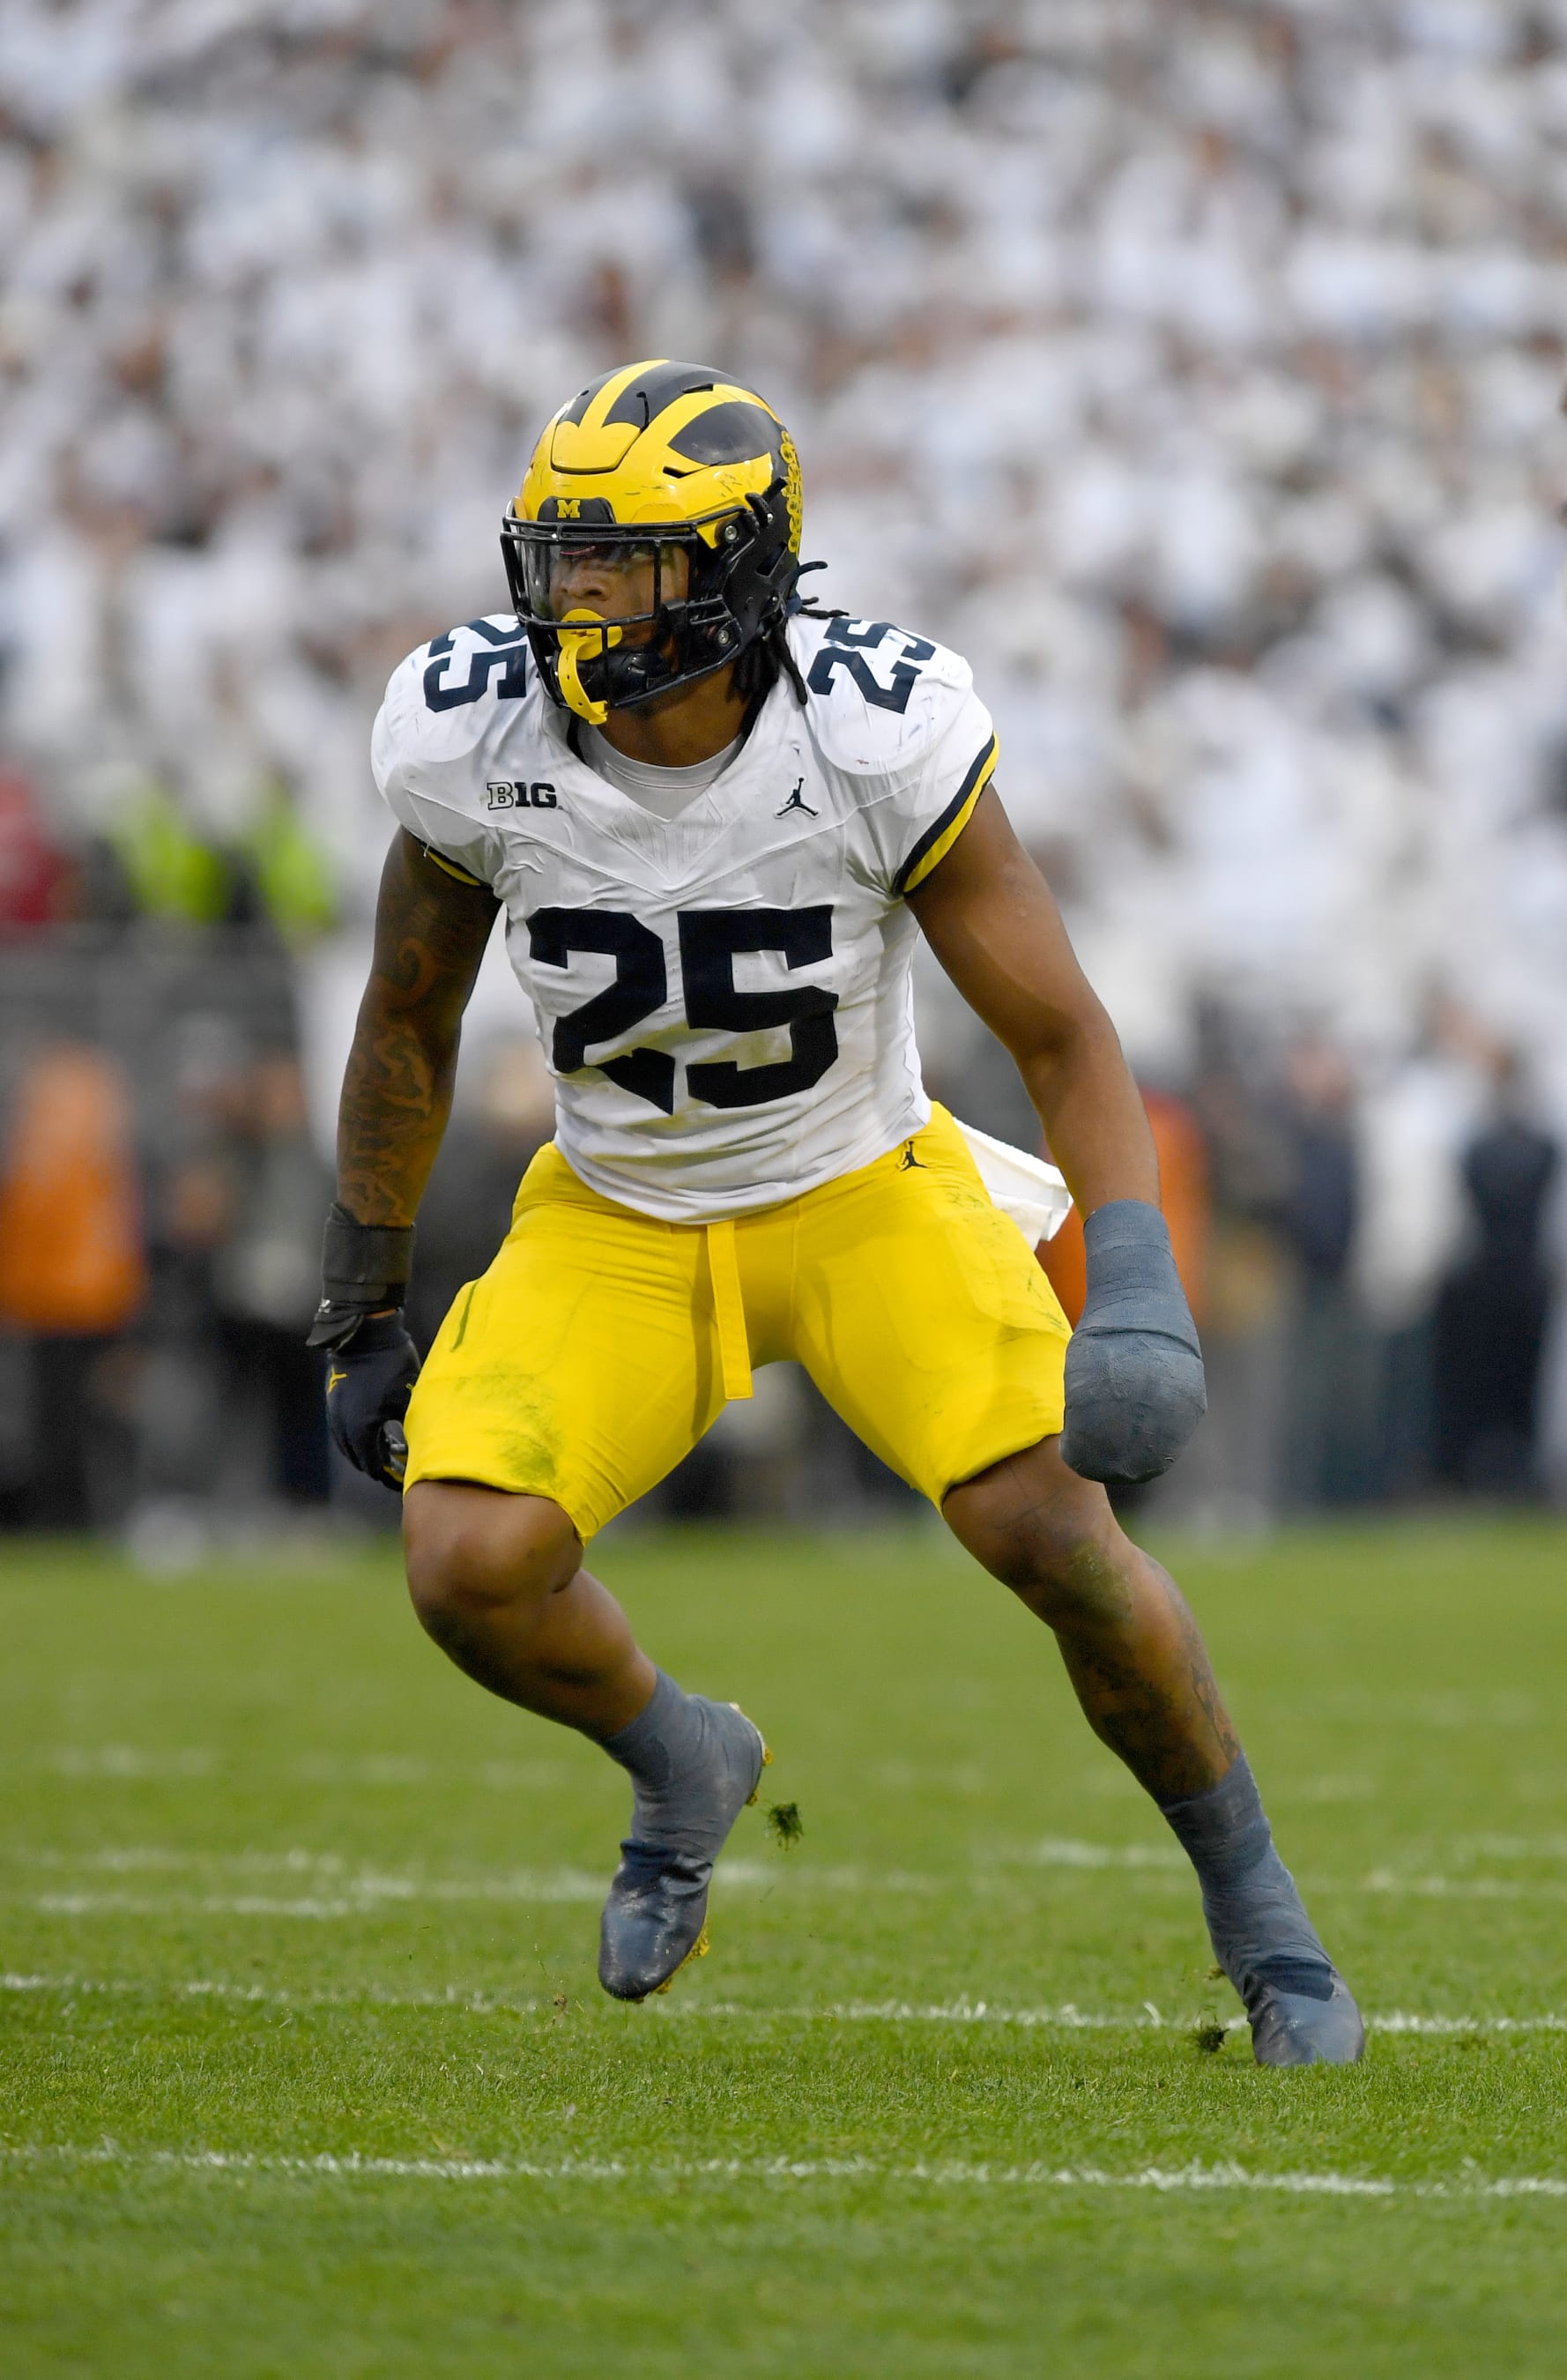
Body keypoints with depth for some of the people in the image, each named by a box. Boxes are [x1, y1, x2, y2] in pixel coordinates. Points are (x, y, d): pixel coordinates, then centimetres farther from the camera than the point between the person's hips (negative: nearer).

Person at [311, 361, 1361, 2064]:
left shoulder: (879, 740, -25)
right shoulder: (474, 740, -18)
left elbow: (1064, 1038, -16)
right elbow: (409, 1021, 1)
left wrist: (1135, 1292, -31)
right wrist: (362, 1317, 6)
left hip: (861, 1192, -2)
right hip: (613, 1219, 2)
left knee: (1050, 1525, -21)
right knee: (471, 1567, -21)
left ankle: (1260, 1920, 5)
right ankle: (682, 1765, 16)